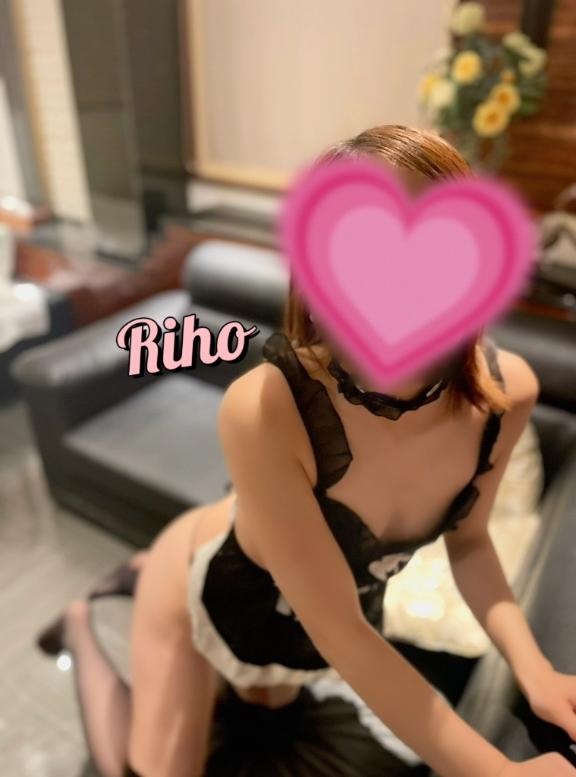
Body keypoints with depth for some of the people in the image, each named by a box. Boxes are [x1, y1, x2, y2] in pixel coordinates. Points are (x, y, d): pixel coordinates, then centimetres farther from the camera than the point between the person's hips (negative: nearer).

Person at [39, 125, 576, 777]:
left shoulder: (507, 390, -25)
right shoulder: (263, 410, -42)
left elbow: (467, 538, -7)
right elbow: (337, 629, -32)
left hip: (337, 600, 6)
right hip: (212, 588, -5)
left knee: (269, 700, 35)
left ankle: (146, 572, 47)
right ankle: (83, 628, 38)